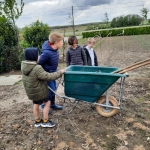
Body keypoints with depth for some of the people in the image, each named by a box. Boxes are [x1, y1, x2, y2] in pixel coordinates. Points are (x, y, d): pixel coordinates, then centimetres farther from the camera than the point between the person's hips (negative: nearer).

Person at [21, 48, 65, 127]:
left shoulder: (24, 65, -5)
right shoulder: (37, 68, -31)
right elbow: (48, 76, -28)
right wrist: (60, 72, -19)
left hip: (31, 91, 8)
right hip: (39, 91, -8)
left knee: (36, 104, 22)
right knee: (47, 103, 11)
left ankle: (37, 121, 36)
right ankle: (45, 121, 21)